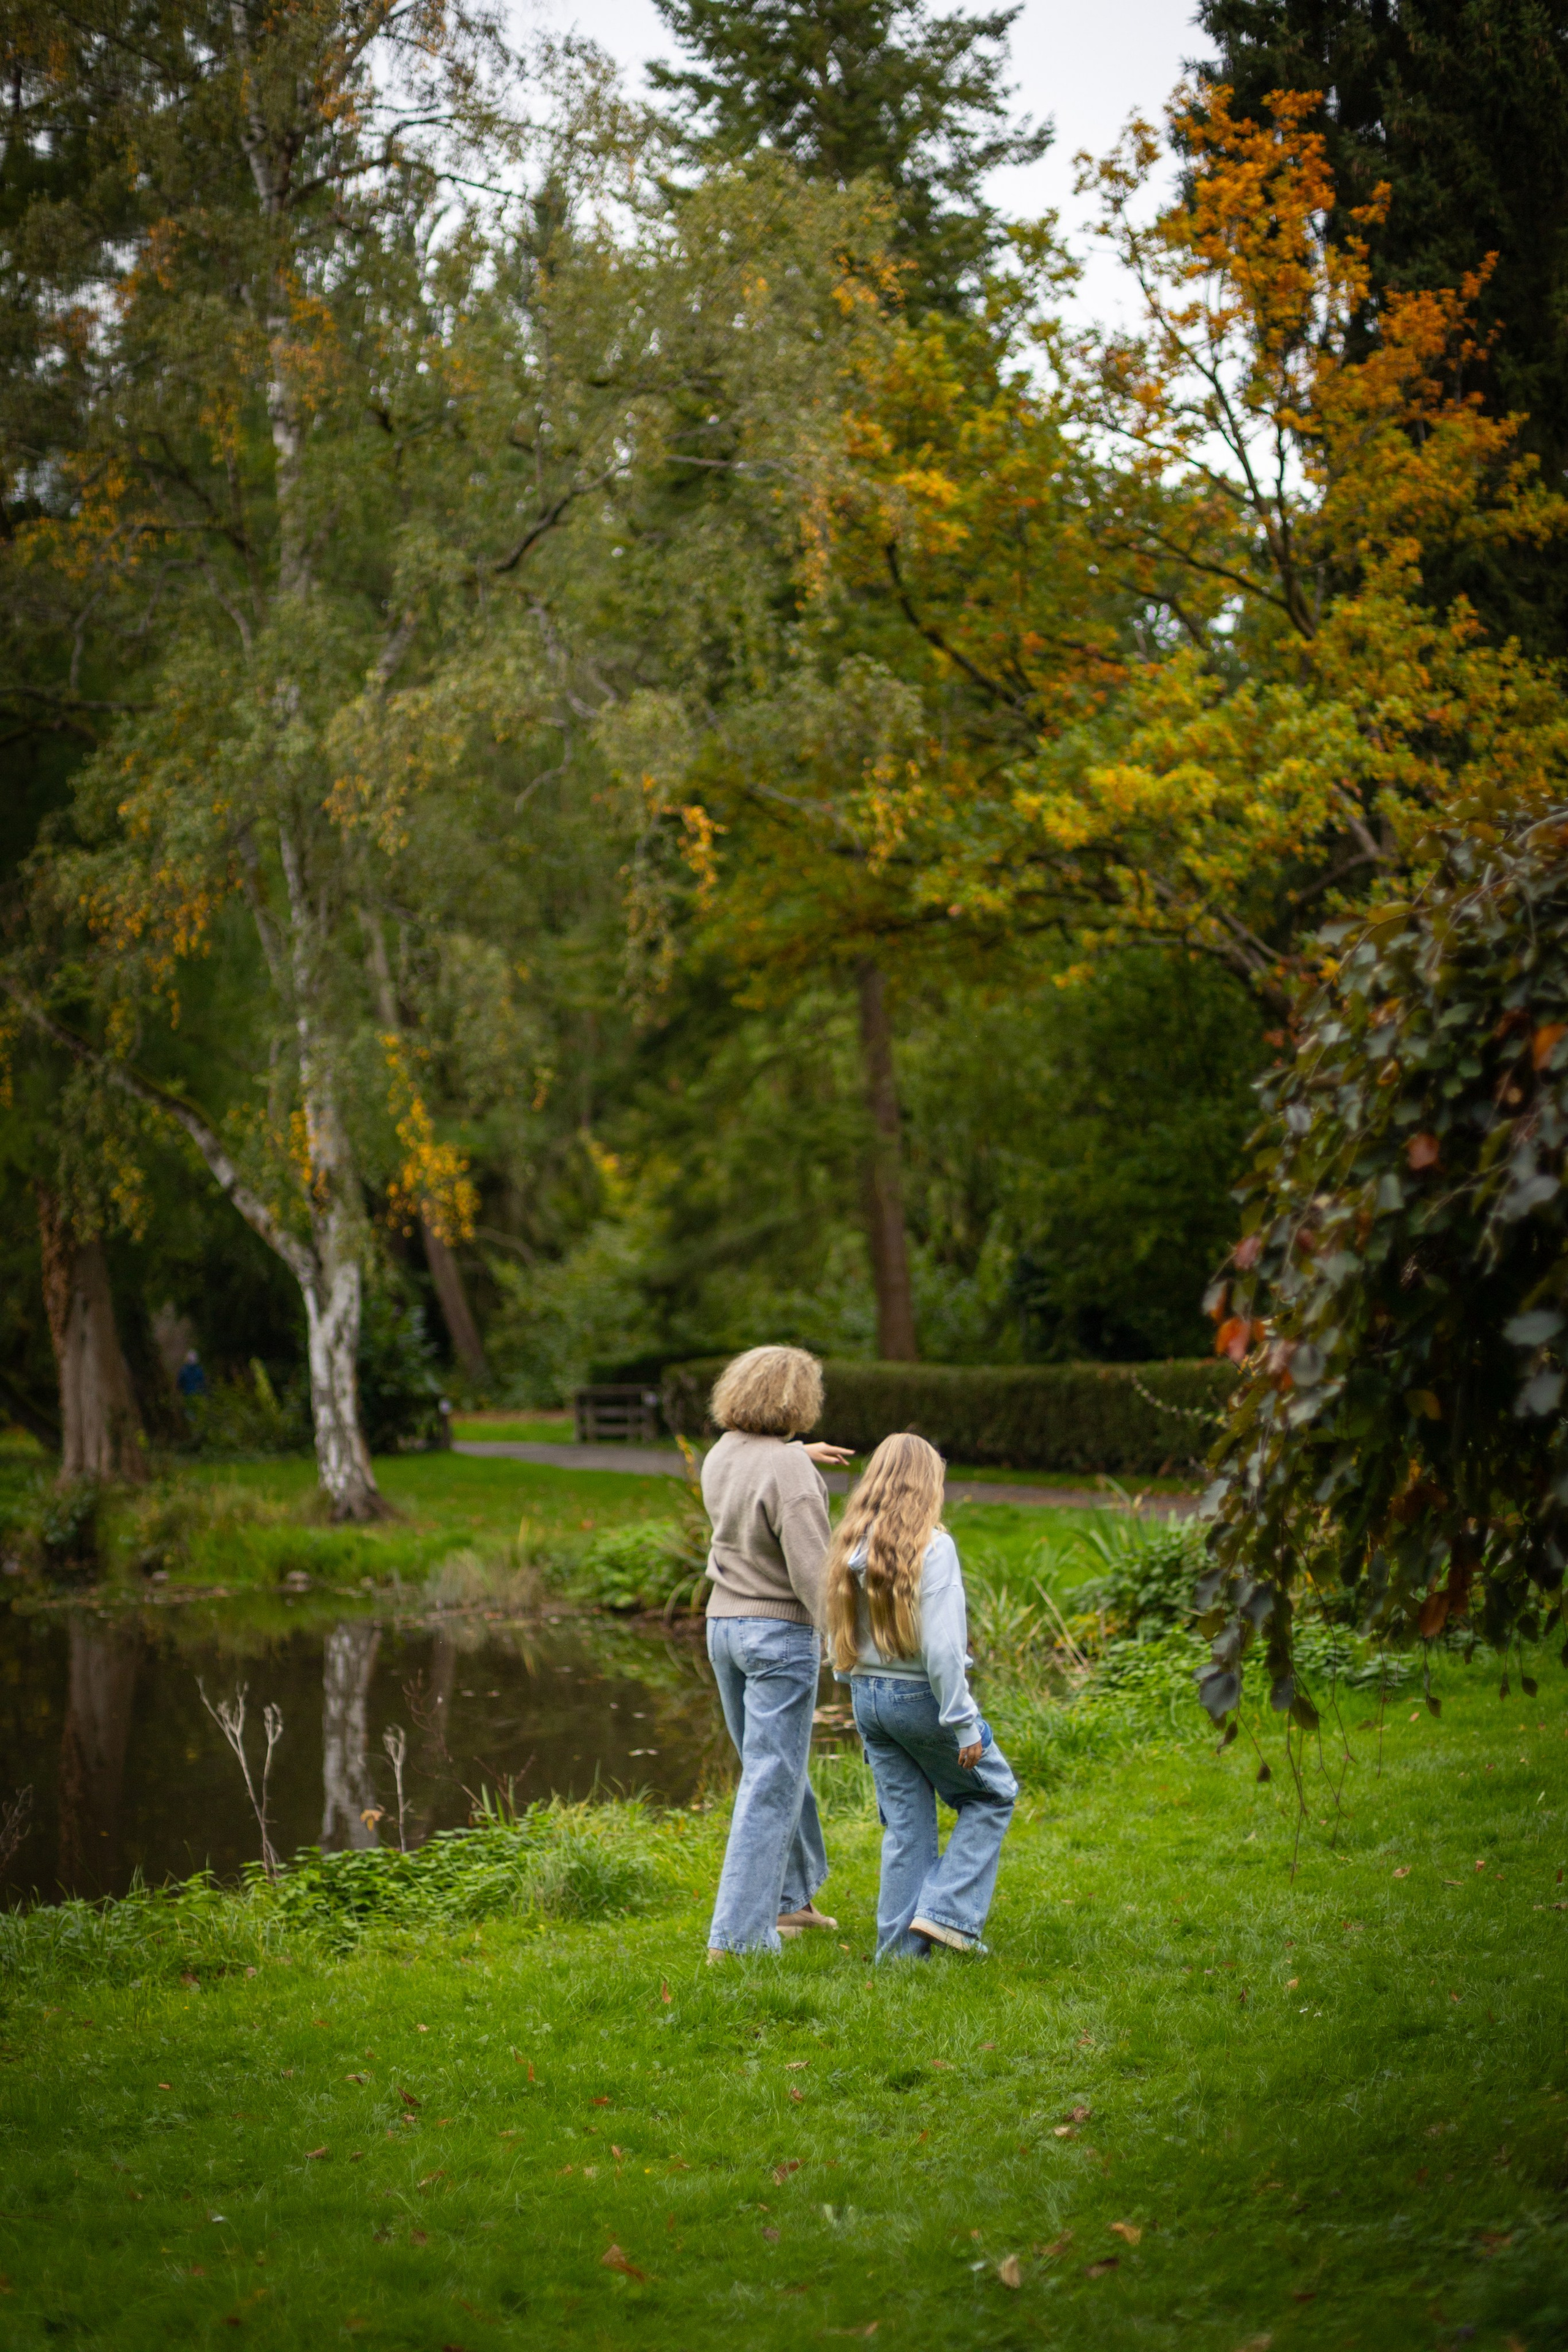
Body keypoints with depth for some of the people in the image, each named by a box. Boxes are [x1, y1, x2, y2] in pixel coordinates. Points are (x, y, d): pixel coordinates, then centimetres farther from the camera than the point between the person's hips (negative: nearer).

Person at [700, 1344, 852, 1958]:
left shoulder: (723, 1455, 5)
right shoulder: (790, 1472, -20)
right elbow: (811, 1568, -23)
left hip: (724, 1625, 8)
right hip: (781, 1632, -8)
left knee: (774, 1767, 23)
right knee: (771, 1783, -5)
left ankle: (789, 1897, 36)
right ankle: (738, 1935, -8)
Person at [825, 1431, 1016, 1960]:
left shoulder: (851, 1544, 3)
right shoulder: (931, 1547, -17)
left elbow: (839, 1635, 10)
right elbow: (942, 1645, -20)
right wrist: (964, 1724, -15)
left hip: (868, 1695, 6)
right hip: (920, 1696, -6)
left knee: (905, 1822, 14)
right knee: (992, 1795, 13)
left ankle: (900, 1944, 14)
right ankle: (946, 1911, 4)